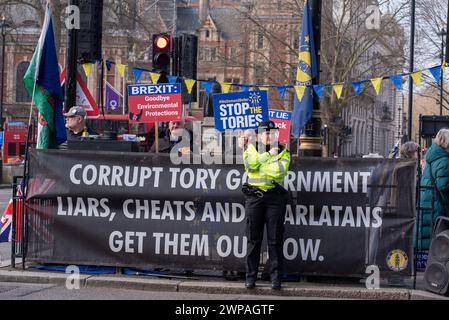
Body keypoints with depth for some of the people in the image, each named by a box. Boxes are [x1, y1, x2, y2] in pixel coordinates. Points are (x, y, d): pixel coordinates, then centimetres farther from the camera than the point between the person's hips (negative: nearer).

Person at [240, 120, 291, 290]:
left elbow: (280, 171, -12)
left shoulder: (283, 152, 8)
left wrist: (258, 165, -9)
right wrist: (269, 154, -8)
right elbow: (250, 163, -11)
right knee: (253, 239, 3)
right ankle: (251, 277, 9)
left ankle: (276, 278, 2)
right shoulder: (252, 148, 12)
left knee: (275, 240, -1)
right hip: (254, 195, 1)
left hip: (275, 197, -1)